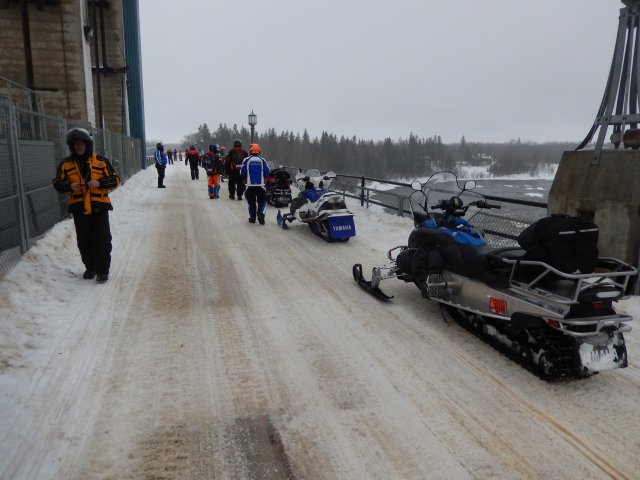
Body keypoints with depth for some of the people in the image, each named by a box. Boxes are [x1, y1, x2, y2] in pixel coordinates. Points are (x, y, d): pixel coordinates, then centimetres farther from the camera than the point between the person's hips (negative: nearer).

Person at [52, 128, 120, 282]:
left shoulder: (101, 161, 0)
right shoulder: (66, 164, 5)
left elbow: (115, 180, 1)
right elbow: (57, 183, 8)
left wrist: (99, 183, -15)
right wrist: (70, 186, -12)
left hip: (99, 207, -2)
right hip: (79, 209, 2)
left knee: (102, 240, -1)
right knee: (84, 241, 11)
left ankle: (103, 270, 9)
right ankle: (90, 268, 26)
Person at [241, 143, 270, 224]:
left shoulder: (246, 160, -1)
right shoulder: (262, 160, 1)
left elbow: (242, 173, -1)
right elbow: (267, 173, 2)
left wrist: (245, 178, 20)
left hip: (250, 185, 0)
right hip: (260, 185, 0)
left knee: (251, 202, 12)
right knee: (262, 201, 8)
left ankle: (252, 218, 14)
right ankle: (260, 214, -13)